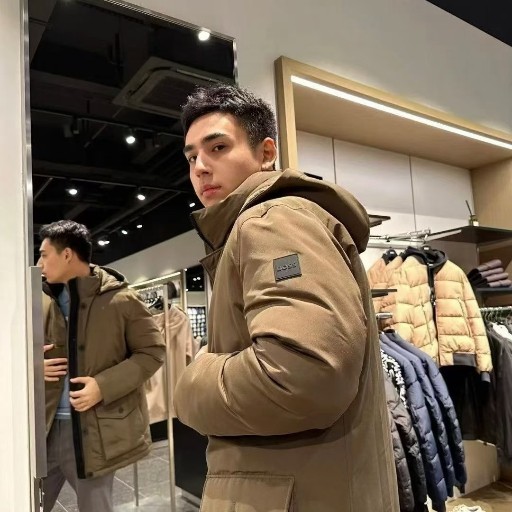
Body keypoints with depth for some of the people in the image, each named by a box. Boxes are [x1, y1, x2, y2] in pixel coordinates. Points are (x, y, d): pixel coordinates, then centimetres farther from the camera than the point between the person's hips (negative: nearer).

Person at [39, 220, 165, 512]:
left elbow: (153, 352, -8)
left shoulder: (121, 300, -10)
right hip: (46, 427, 5)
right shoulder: (43, 301, 8)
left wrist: (103, 385, -19)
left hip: (95, 429, -5)